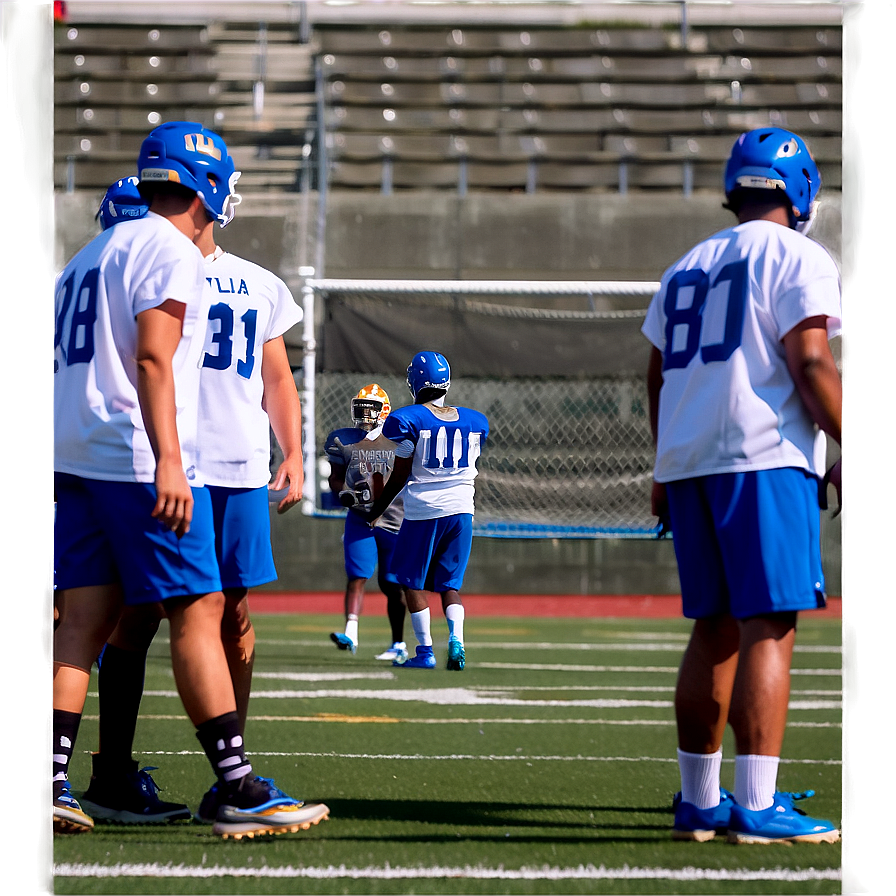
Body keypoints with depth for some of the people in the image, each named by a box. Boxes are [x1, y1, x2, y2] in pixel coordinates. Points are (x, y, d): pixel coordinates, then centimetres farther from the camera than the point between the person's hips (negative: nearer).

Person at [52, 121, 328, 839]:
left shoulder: (93, 254, 21)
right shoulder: (171, 252, -7)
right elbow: (152, 360, -18)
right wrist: (168, 463, -23)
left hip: (75, 457, 9)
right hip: (139, 458, -9)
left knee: (85, 618, 5)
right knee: (198, 612, -7)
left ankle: (48, 785, -1)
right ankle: (241, 792, -8)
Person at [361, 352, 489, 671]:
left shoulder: (409, 420, -7)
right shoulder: (473, 422, 6)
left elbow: (400, 476, -4)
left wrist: (377, 509, 8)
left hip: (422, 510, -4)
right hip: (461, 509, 4)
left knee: (414, 583, 9)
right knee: (450, 585, 11)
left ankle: (425, 651, 6)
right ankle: (456, 637, -11)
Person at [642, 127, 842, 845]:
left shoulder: (686, 269, 19)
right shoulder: (798, 259, -2)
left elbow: (657, 380, 23)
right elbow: (810, 367, -12)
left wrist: (666, 473, 30)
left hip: (687, 460, 7)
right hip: (763, 459, -7)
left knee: (714, 629, 12)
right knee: (769, 626, -10)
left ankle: (699, 800, 14)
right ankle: (757, 807, -16)